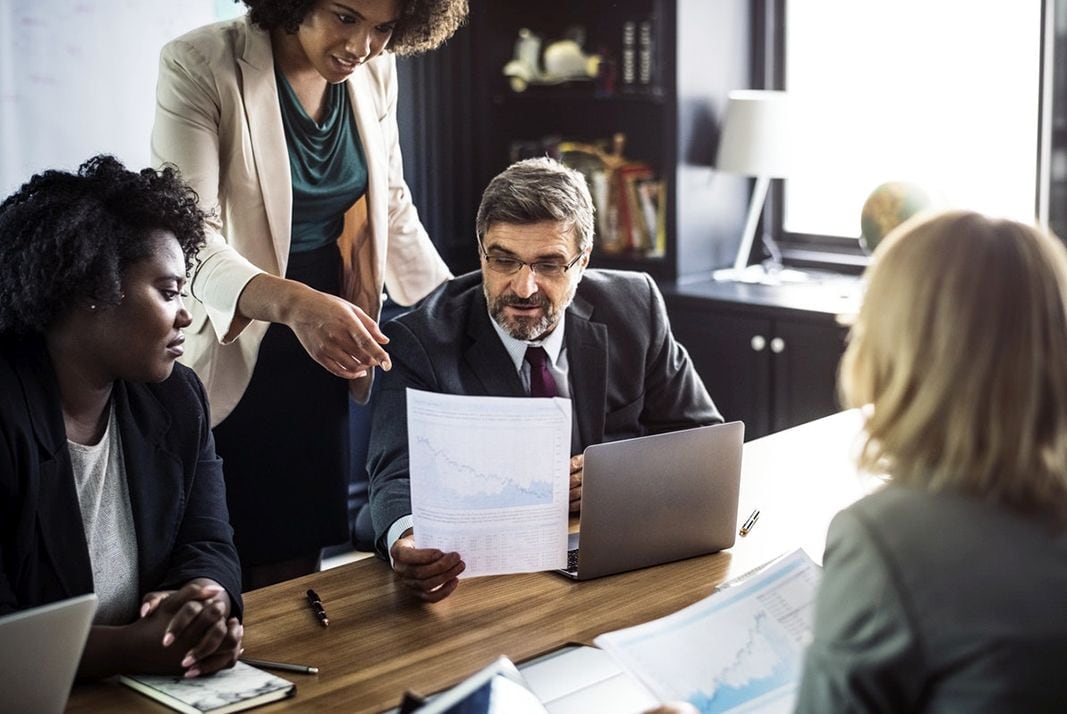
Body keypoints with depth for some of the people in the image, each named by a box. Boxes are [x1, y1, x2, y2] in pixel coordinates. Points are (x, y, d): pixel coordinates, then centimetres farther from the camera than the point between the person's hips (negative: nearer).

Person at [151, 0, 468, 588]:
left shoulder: (375, 70, 1)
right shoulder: (198, 66, -16)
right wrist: (289, 302, -42)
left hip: (319, 358, 5)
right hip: (227, 353, -5)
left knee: (296, 562, 8)